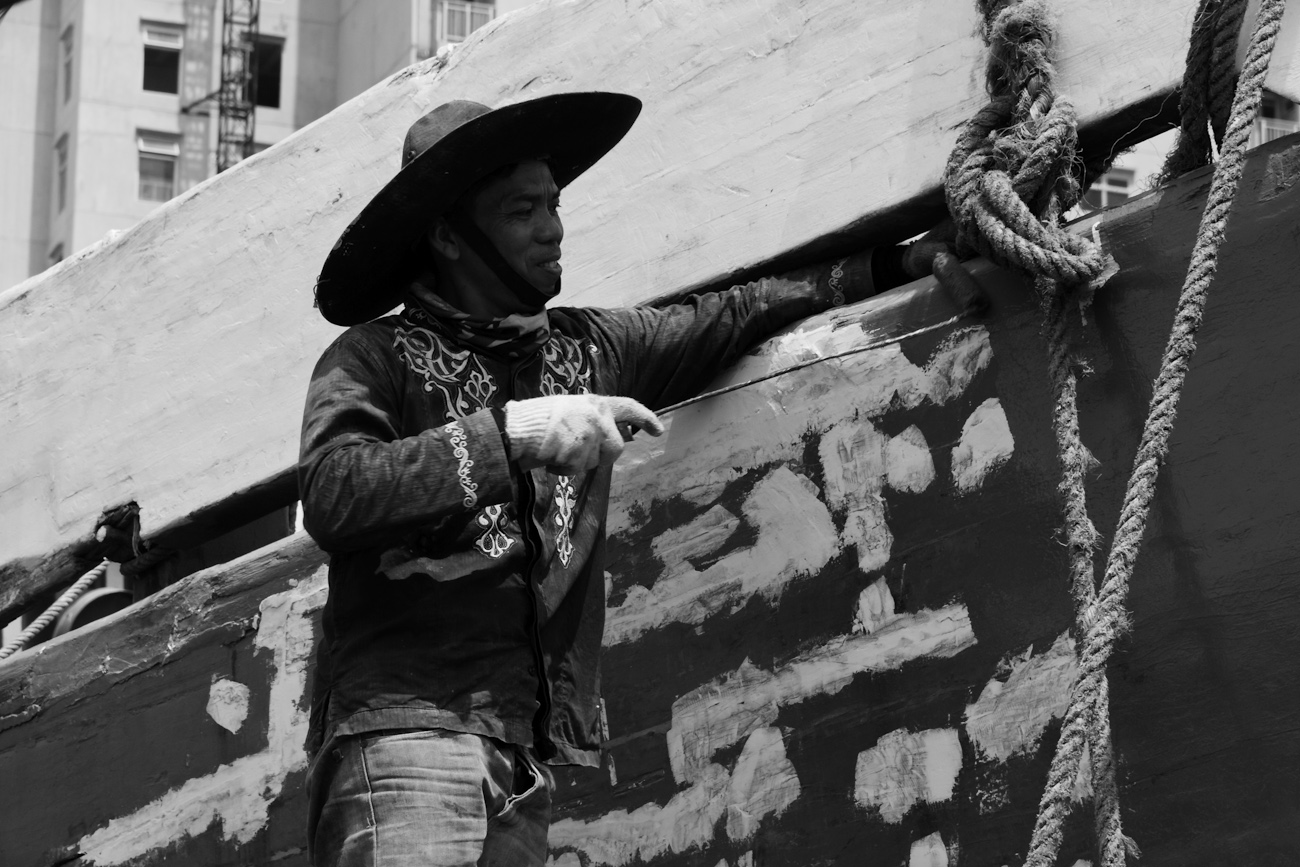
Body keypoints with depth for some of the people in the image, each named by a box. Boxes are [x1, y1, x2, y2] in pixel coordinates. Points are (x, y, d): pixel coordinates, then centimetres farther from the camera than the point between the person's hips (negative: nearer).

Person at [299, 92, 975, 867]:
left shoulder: (586, 350, 19)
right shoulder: (375, 358, 1)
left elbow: (733, 316, 31)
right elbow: (334, 496, -16)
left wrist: (898, 264, 34)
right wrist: (510, 430, -20)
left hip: (531, 750, 6)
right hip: (406, 728, -6)